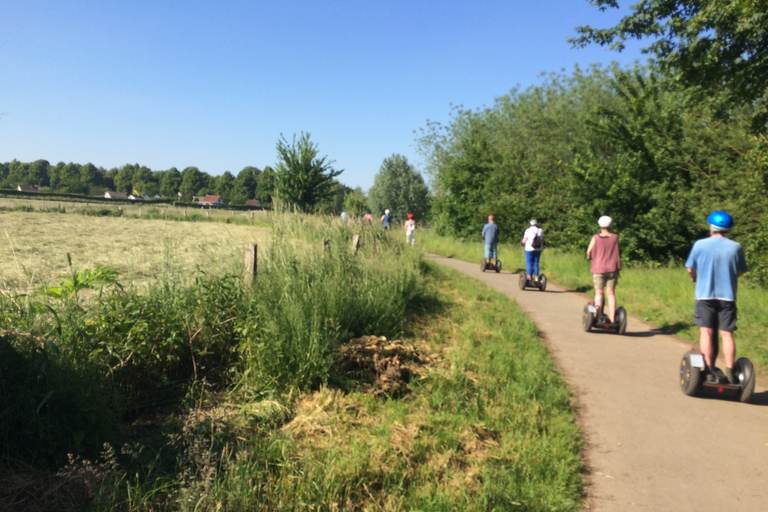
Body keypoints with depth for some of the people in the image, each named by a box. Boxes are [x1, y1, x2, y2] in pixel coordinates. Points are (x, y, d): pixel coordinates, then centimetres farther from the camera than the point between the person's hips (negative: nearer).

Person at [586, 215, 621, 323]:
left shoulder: (595, 238, -6)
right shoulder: (615, 238, -1)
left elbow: (589, 251, -1)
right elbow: (616, 251, 7)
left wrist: (589, 257, 21)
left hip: (599, 268, -1)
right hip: (612, 268, 1)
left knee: (599, 292, 8)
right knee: (611, 293, 5)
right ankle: (612, 318, 2)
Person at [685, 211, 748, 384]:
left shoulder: (700, 245, -6)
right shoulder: (736, 247, -1)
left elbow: (690, 269, 1)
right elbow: (740, 271, 9)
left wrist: (695, 278, 23)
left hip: (705, 295, -1)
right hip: (727, 296, 1)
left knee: (707, 333, 2)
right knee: (727, 334, 6)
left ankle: (708, 372, 0)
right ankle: (730, 373, 4)